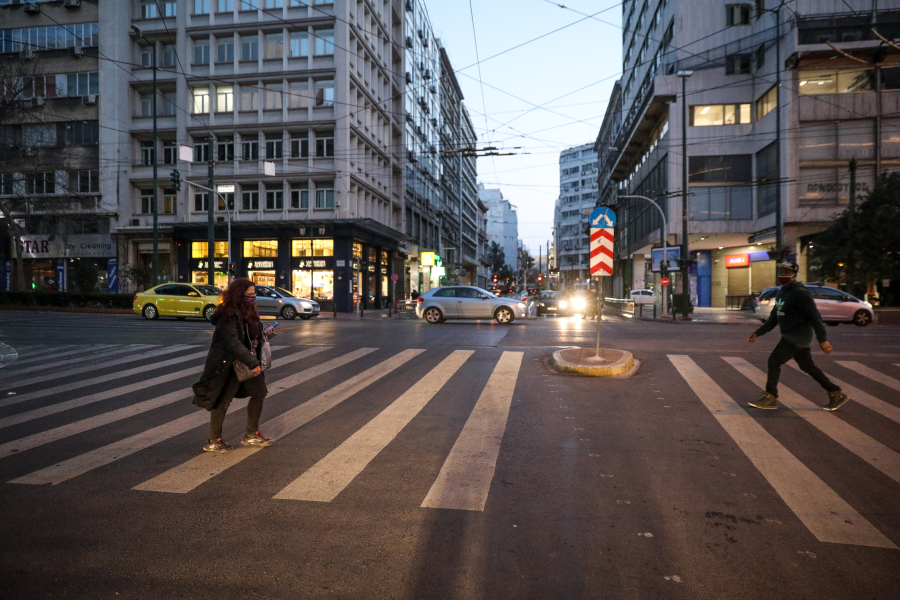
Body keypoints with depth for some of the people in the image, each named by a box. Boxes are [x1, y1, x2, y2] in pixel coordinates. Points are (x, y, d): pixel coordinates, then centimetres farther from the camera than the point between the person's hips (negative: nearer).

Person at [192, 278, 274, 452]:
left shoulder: (248, 311, 9)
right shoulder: (228, 315, -20)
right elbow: (232, 342, -28)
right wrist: (252, 362, -30)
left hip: (248, 361, 10)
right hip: (229, 364, -10)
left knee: (259, 392, 14)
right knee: (223, 400, 0)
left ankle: (251, 434, 27)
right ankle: (213, 441, 16)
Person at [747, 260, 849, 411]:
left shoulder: (800, 293, -16)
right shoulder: (781, 292, 12)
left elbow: (815, 317, -18)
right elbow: (774, 318, 17)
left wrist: (822, 339, -20)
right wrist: (757, 333, 13)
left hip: (798, 337, -9)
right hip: (791, 336, 9)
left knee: (774, 361, -10)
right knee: (808, 367, 15)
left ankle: (770, 397, -3)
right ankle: (836, 393, 27)